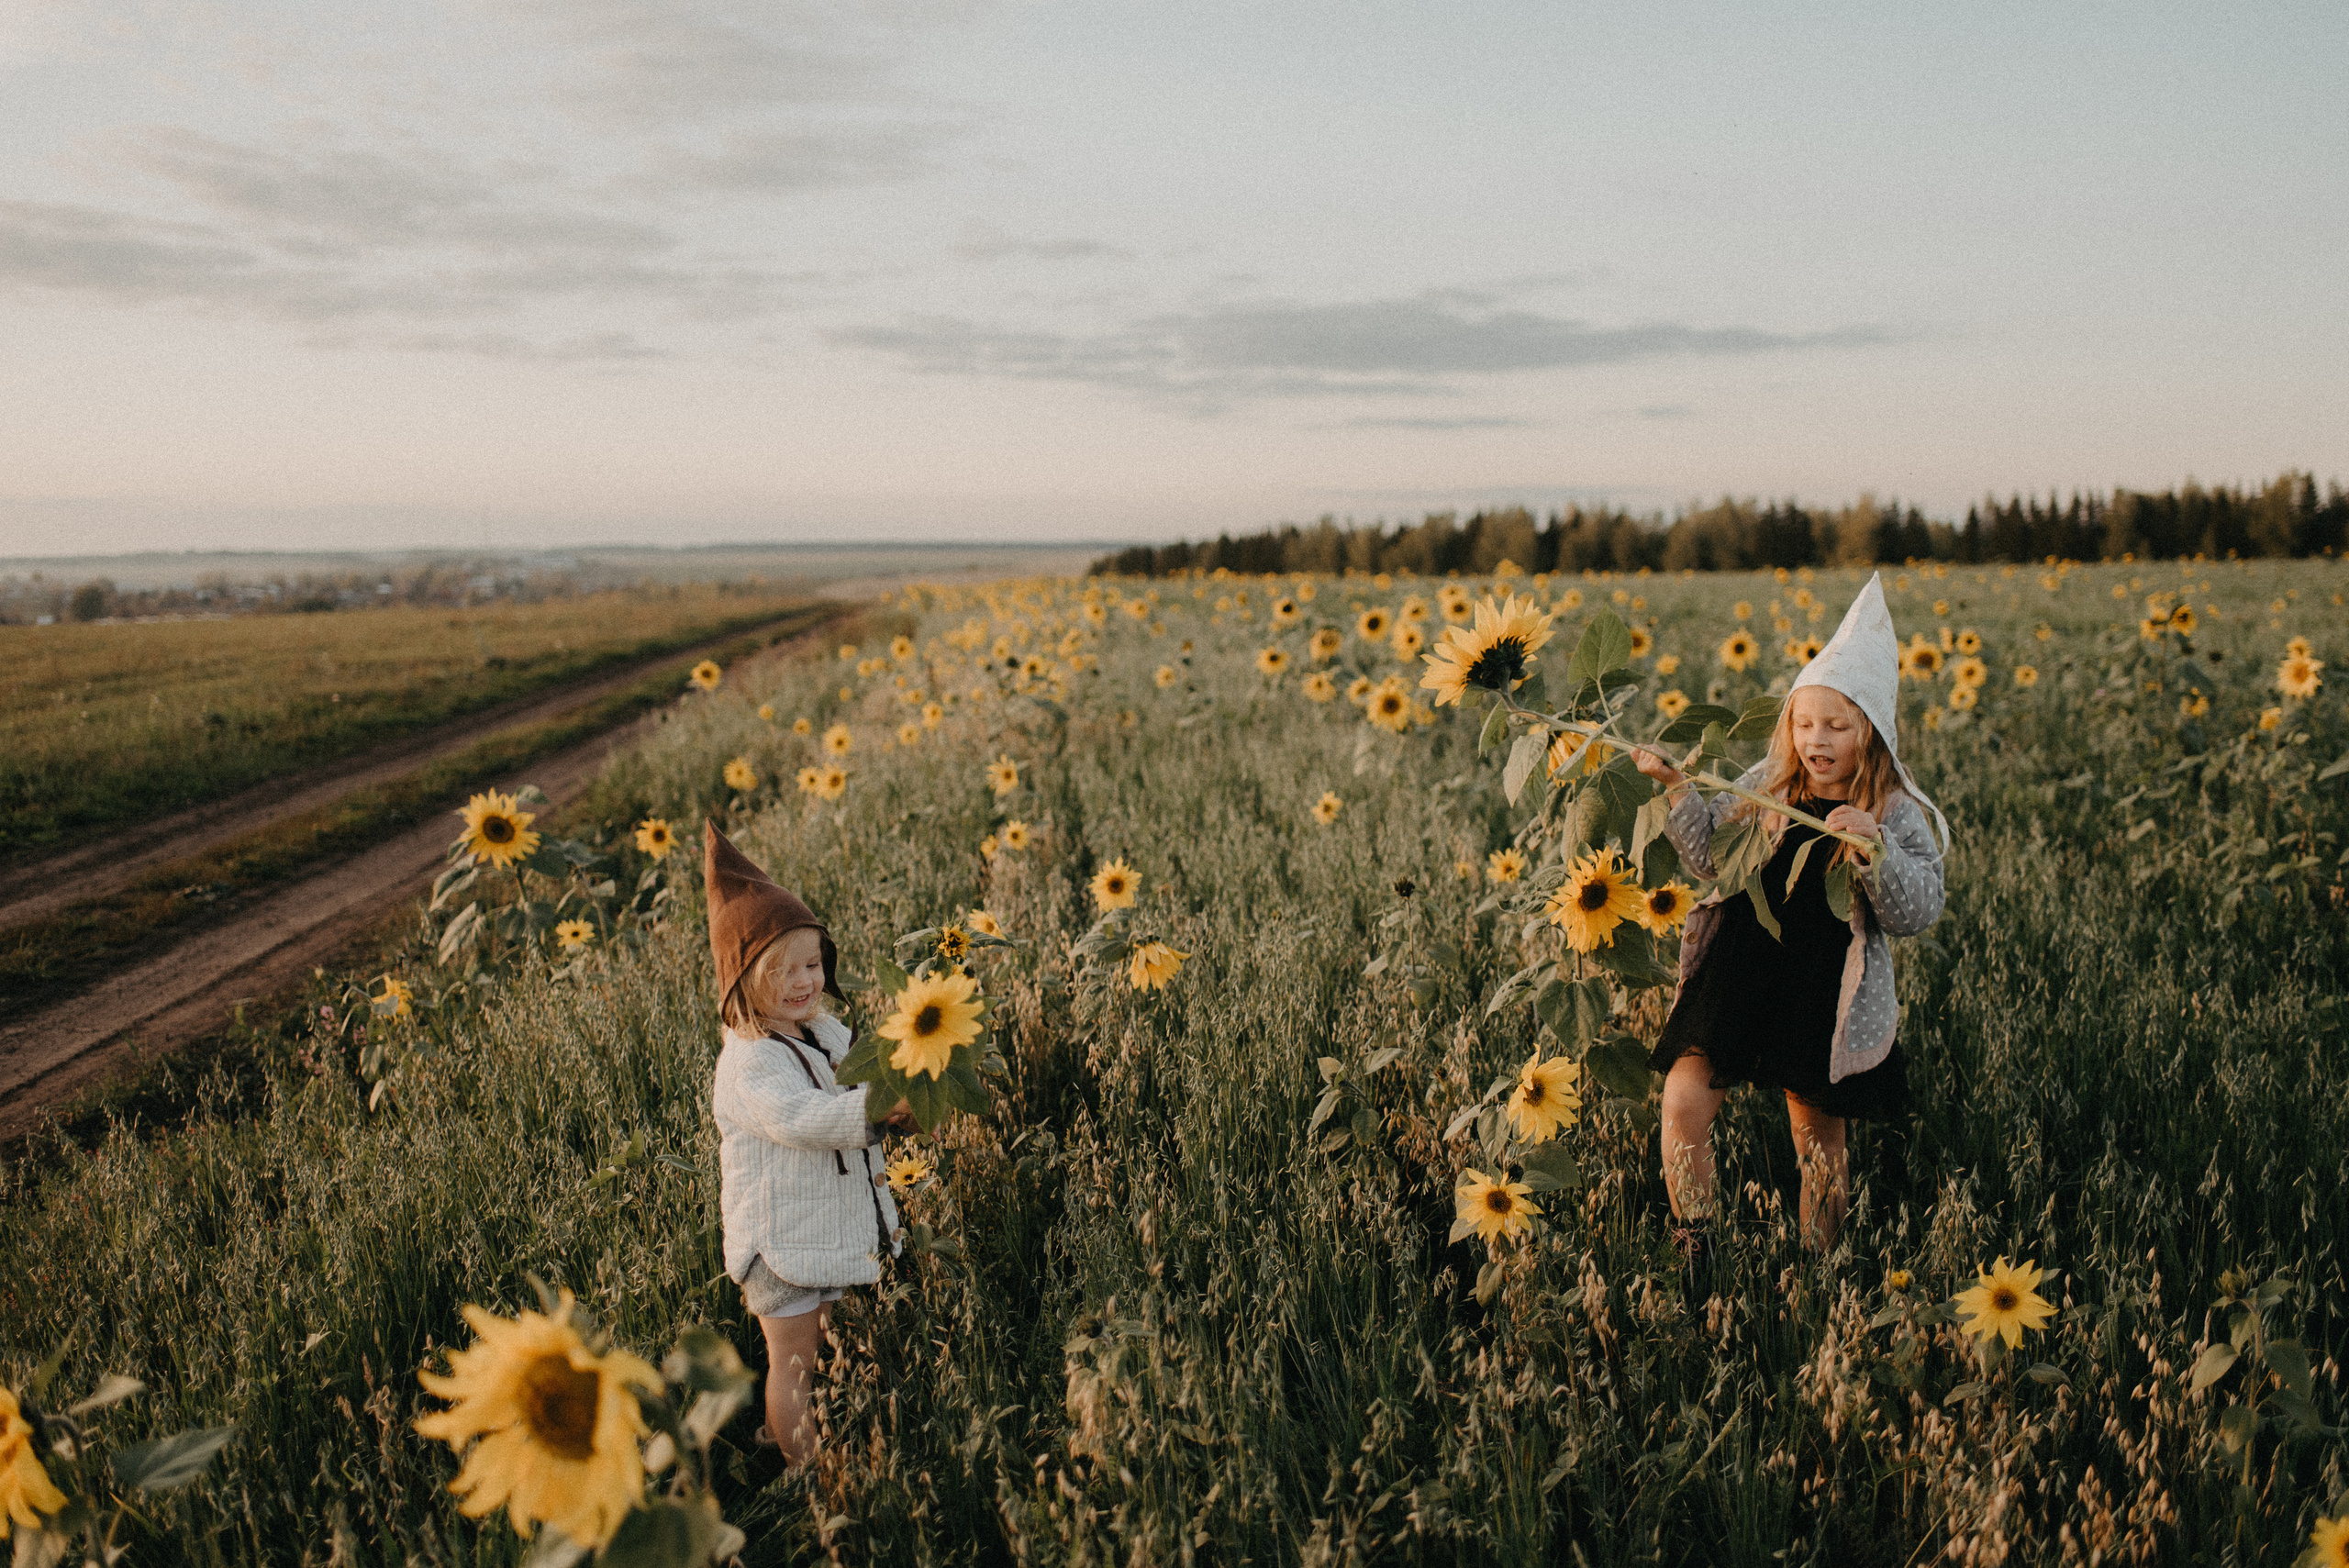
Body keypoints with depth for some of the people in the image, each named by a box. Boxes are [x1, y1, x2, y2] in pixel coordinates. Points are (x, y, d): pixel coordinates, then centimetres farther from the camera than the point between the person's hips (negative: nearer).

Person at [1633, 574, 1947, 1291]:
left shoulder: (1898, 816, -4)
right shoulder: (1765, 786, 3)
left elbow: (1920, 911, -11)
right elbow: (1713, 858, -2)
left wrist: (1873, 849, -27)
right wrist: (1678, 791, -15)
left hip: (1825, 1000, -2)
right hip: (1739, 972, 2)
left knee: (1819, 1141, 11)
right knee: (1683, 1099, -11)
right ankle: (1694, 1247, 7)